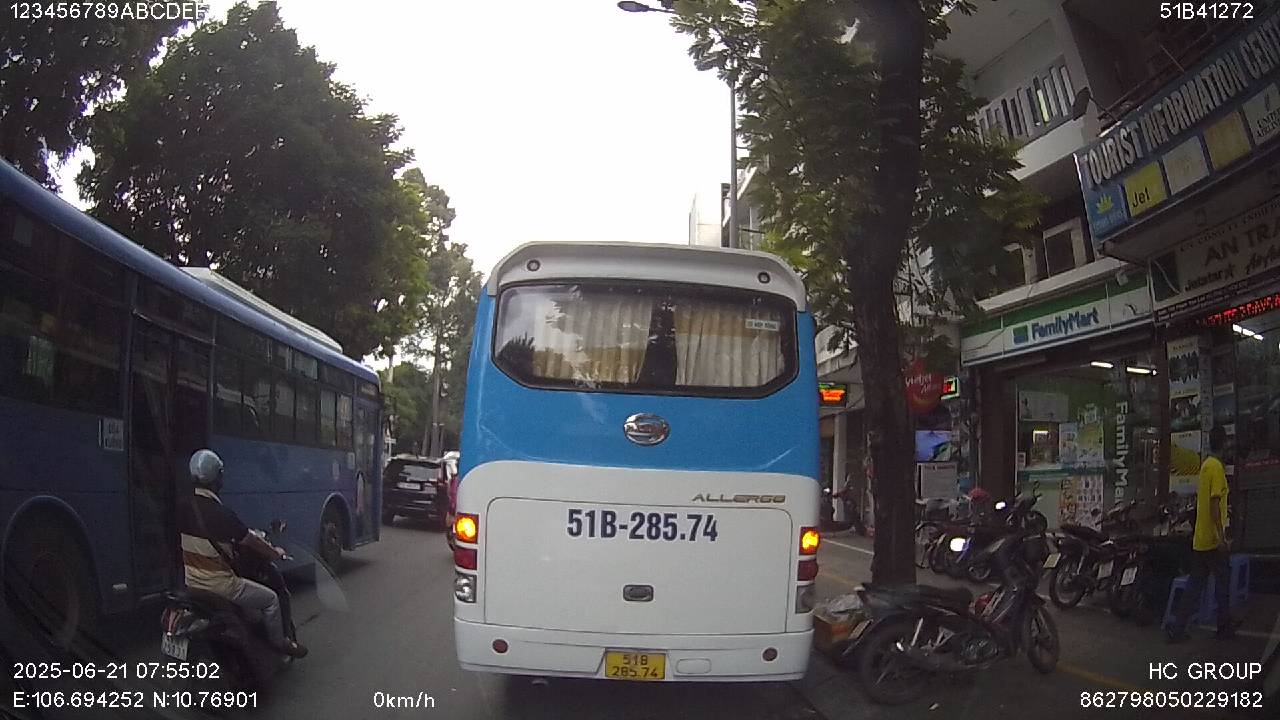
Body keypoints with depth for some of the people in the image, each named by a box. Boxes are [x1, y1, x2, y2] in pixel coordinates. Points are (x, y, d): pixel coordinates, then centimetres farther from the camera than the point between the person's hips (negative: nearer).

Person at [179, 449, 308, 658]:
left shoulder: (183, 508, -2)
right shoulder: (219, 513, -22)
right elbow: (250, 542, -12)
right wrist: (276, 553, 6)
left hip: (190, 583, 8)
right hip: (219, 584, -8)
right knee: (270, 599, 8)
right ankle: (279, 643, 20)